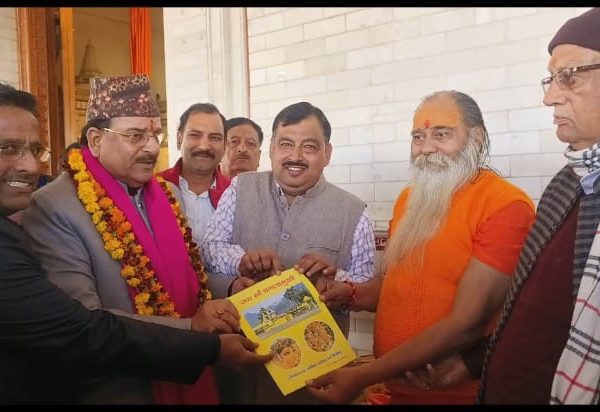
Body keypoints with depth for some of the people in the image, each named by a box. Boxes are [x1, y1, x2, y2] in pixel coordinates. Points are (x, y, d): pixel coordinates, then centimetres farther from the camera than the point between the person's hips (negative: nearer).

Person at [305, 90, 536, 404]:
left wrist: (363, 376, -23)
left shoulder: (506, 205, -18)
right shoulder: (409, 198, 5)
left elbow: (466, 324, -22)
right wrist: (352, 295, -6)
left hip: (455, 393, -6)